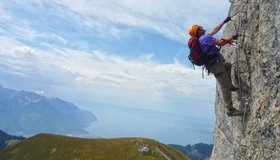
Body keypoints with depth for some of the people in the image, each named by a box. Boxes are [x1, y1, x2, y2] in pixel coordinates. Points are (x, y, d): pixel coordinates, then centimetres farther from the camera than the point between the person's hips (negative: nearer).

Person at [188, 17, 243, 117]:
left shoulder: (203, 38, 17)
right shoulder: (205, 38, -13)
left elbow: (215, 30, 30)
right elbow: (220, 43, -20)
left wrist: (224, 22, 34)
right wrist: (231, 38, -5)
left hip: (215, 64, 10)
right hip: (215, 64, -10)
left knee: (229, 66, 33)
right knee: (225, 86, -10)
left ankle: (230, 85, 27)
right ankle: (230, 110, -9)